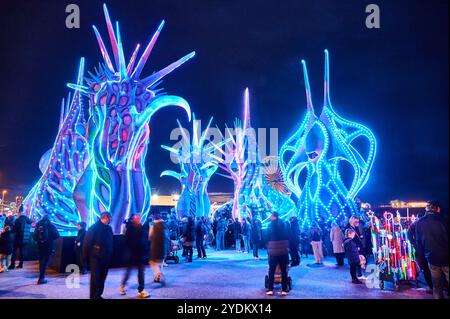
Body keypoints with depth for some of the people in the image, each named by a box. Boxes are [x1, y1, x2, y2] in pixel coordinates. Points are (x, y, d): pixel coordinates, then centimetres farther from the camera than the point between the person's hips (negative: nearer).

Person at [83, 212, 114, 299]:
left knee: (102, 278, 11)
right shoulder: (94, 227, -10)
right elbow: (87, 242, -10)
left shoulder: (109, 228, 8)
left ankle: (98, 295, 23)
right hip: (96, 257, -6)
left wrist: (110, 256, 11)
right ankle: (93, 296, 8)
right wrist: (85, 256, -10)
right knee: (95, 277, -1)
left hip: (106, 258, 6)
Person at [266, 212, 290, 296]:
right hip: (284, 251, 2)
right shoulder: (284, 224, 1)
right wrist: (287, 247, 12)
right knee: (284, 271, 9)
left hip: (273, 251, -2)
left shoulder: (271, 225, -5)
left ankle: (270, 290, 10)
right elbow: (287, 237, 5)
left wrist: (268, 250, 7)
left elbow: (268, 238, -2)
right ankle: (284, 290, 10)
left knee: (271, 271, 9)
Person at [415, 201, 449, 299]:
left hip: (432, 259, 3)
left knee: (437, 287, 13)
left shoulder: (419, 222, 1)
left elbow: (418, 242, 5)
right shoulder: (443, 220, -10)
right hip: (446, 258, -3)